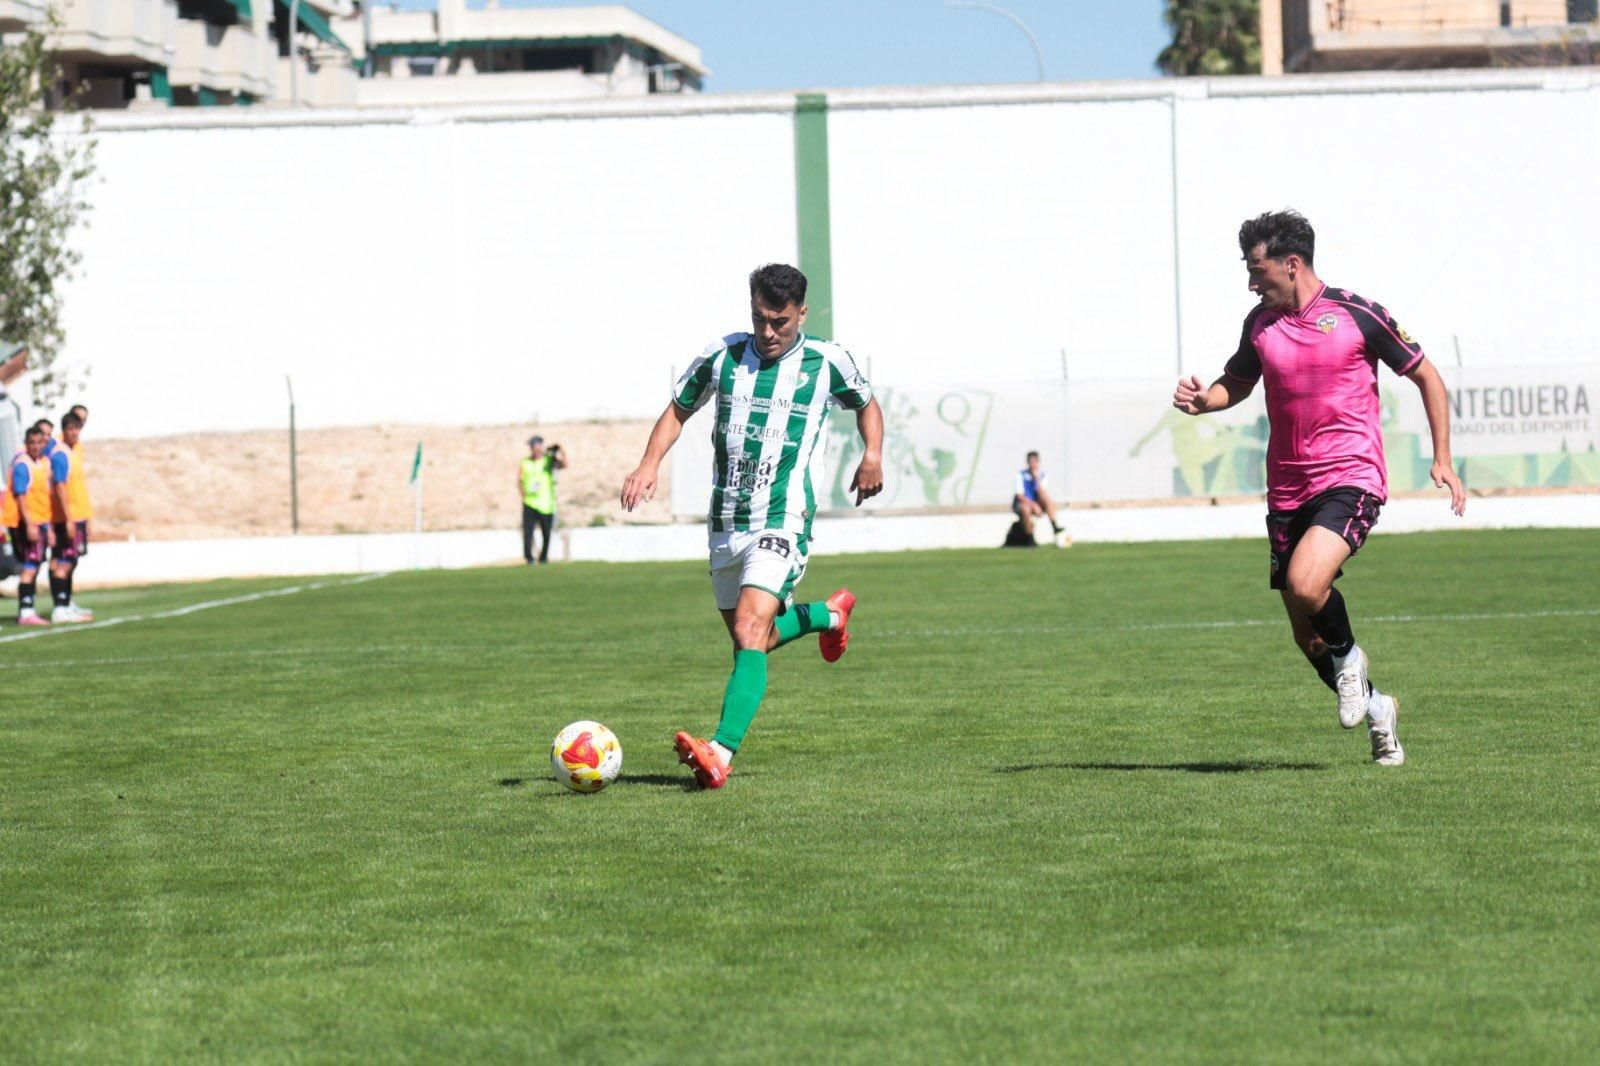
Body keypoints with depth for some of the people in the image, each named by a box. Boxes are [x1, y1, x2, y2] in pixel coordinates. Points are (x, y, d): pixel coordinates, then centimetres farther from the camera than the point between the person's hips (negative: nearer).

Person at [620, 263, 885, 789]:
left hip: (783, 520, -5)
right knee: (752, 637, 16)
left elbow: (866, 405, 19)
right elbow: (678, 410, 16)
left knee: (750, 629, -23)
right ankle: (829, 614, 46)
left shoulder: (827, 362, 0)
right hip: (726, 522, 5)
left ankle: (721, 751, -33)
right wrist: (650, 463, -1)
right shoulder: (723, 355, 4)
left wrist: (873, 453, 0)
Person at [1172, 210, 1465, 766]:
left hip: (1351, 478, -6)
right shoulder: (1260, 323, 7)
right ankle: (1376, 711, 31)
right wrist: (1203, 399, 1)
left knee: (1305, 584, -30)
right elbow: (1237, 383, 24)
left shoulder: (1356, 314, -6)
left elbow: (1426, 376, 4)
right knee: (1305, 634, 7)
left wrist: (1442, 460, -1)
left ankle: (1348, 658, 1)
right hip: (1288, 489, 6)